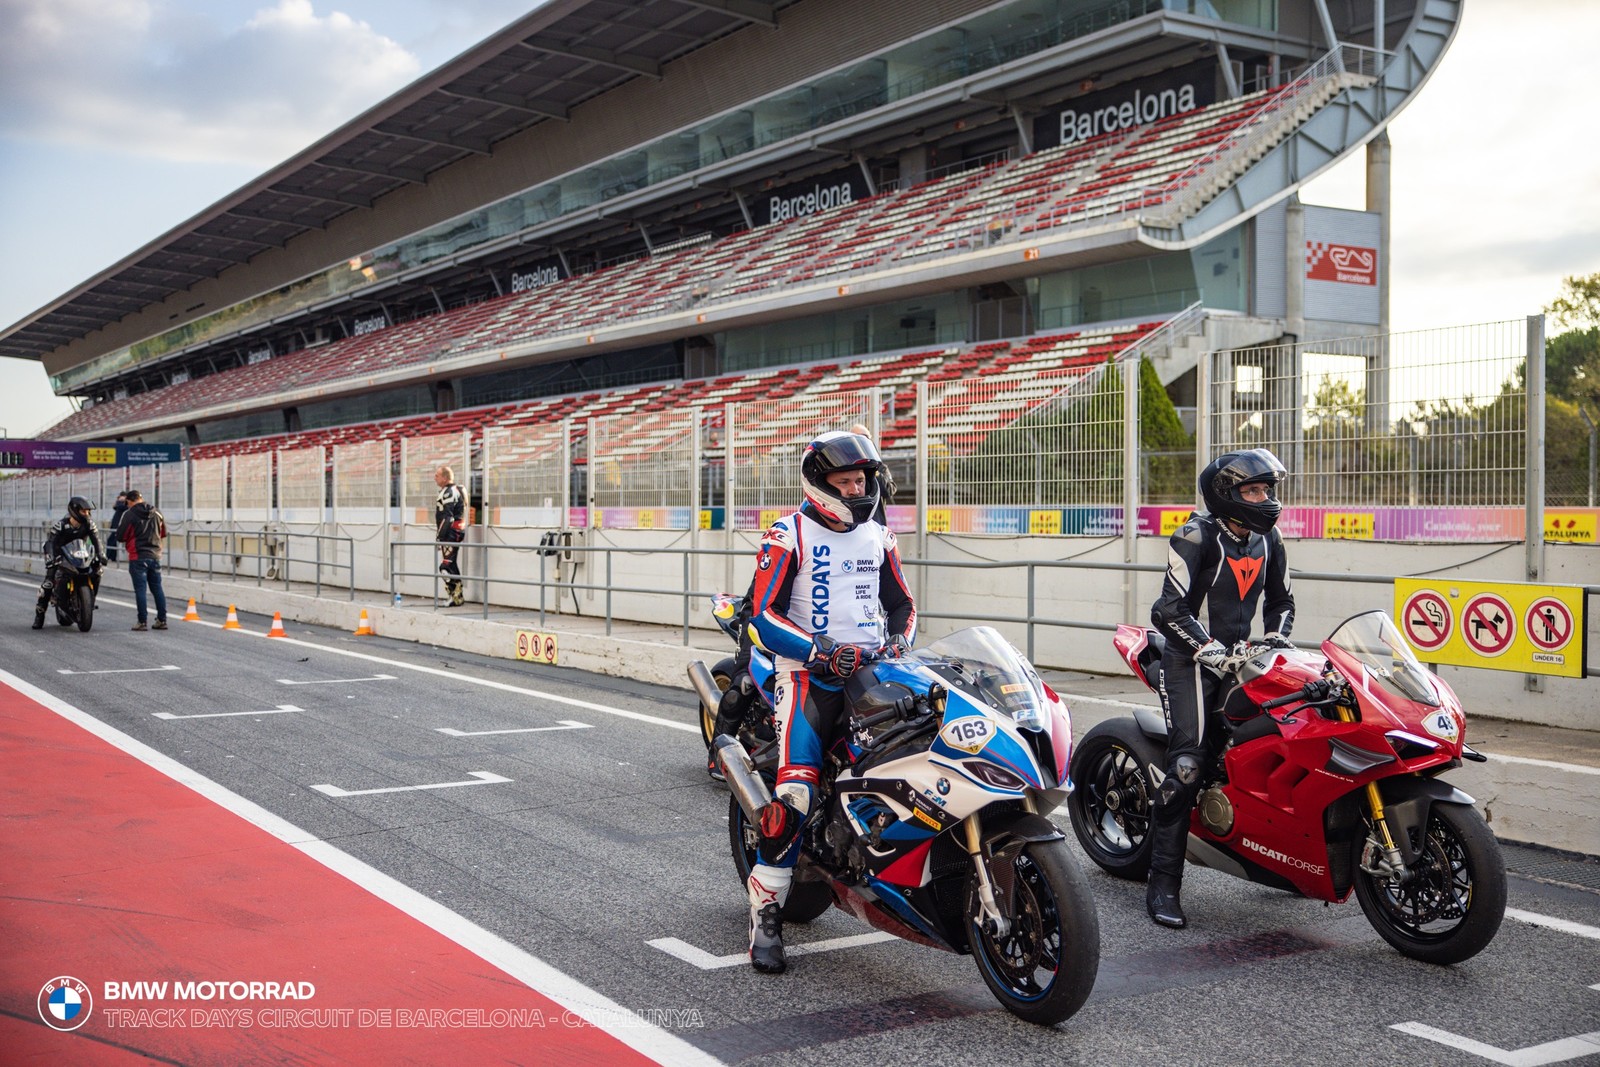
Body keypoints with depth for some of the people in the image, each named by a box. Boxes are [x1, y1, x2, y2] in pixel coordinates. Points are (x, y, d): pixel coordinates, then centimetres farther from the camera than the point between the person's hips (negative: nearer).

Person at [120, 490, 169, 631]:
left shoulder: (130, 515, -10)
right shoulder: (157, 514, 5)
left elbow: (121, 537, -6)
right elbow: (164, 533, 16)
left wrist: (131, 539, 13)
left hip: (138, 557, -5)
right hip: (155, 556, 5)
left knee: (140, 589, -2)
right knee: (157, 588, 11)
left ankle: (142, 622, -3)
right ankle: (162, 620, 12)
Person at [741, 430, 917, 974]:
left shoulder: (878, 536, 15)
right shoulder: (788, 536, -2)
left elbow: (902, 603, 22)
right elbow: (764, 615, -8)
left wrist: (899, 641, -1)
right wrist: (824, 653, -19)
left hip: (872, 672, 6)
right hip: (808, 672, -6)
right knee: (794, 793, -19)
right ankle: (765, 915, -9)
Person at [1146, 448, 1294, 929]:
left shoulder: (1266, 539, 10)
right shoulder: (1196, 537, -12)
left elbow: (1280, 599, 24)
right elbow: (1171, 609, -20)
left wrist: (1275, 642, 8)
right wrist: (1213, 653, -27)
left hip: (1238, 658, 8)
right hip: (1190, 660, -8)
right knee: (1188, 764, -17)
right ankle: (1163, 883, -14)